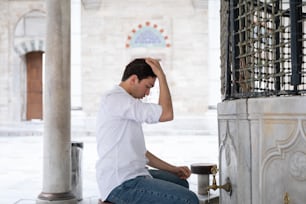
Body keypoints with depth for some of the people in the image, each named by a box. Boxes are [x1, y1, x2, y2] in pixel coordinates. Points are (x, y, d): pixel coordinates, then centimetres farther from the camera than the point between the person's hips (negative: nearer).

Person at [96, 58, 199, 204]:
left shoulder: (123, 102, 18)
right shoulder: (115, 99, -15)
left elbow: (138, 151, 21)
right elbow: (166, 114, -20)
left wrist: (173, 169, 15)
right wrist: (161, 75, -10)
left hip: (131, 176, 11)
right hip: (122, 185, -11)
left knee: (181, 183, 25)